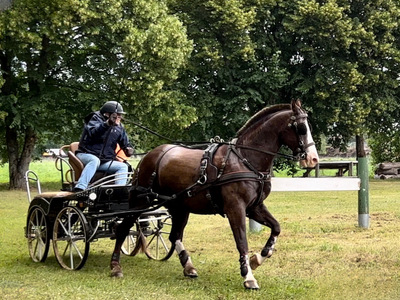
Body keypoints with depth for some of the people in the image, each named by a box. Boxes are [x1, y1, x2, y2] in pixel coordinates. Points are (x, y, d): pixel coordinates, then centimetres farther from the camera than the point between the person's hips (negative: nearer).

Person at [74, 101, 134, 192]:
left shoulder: (119, 128, 13)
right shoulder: (96, 118, -4)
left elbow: (125, 143, 19)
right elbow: (92, 134, -24)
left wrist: (129, 149, -7)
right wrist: (107, 124, -39)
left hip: (105, 162, 6)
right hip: (86, 155, -6)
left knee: (123, 166, -14)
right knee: (95, 160, -38)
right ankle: (79, 189, -50)